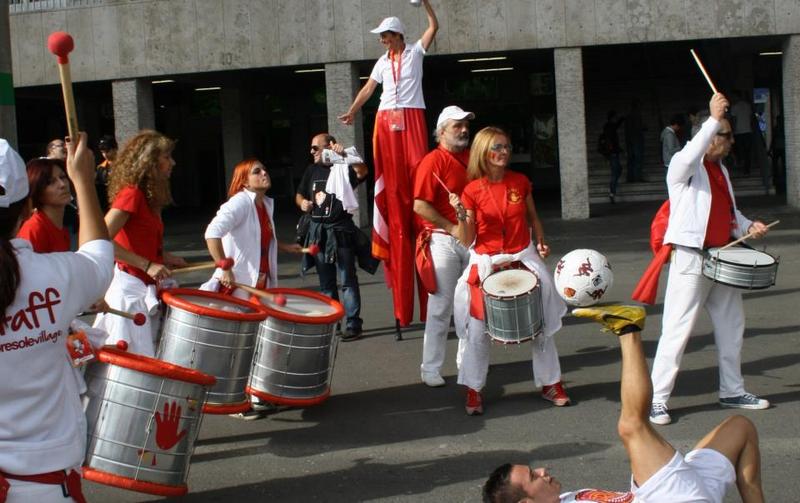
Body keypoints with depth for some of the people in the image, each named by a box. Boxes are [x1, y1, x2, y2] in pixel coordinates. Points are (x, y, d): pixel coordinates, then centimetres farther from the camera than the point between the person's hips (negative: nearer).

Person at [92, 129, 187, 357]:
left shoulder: (149, 197, 13)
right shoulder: (131, 194, -14)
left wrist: (163, 257, 7)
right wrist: (148, 265, -24)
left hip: (145, 289, 9)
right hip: (128, 289, -9)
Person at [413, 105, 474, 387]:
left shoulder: (472, 158, 9)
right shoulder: (433, 161, -10)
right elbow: (420, 205, -17)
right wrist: (453, 228, -16)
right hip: (443, 240, -6)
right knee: (441, 306, -3)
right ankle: (431, 369, 5)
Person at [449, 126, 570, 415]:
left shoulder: (521, 182, 0)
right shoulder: (472, 190, -8)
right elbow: (466, 240, -7)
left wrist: (540, 241, -1)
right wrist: (461, 216, -24)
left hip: (523, 258, 3)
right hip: (486, 263, -2)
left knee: (541, 323, 9)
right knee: (478, 331, -2)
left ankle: (550, 383, 25)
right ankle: (473, 391, 13)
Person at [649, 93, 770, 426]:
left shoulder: (721, 170, 18)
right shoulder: (683, 166, -9)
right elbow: (691, 155, -34)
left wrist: (747, 226, 8)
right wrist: (713, 119, -34)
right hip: (691, 259, -9)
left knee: (732, 327, 16)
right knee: (677, 330, -9)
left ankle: (732, 391, 30)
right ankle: (657, 399, -5)